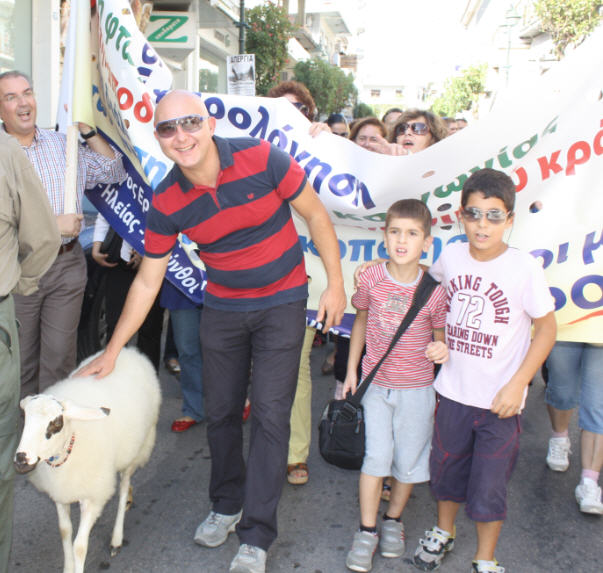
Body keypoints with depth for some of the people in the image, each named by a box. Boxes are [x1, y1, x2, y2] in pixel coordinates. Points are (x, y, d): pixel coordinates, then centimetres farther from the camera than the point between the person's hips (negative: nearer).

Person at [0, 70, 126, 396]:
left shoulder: (62, 144, 9)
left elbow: (114, 173, 8)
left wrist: (87, 129, -1)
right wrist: (52, 225, -15)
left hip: (67, 265, 2)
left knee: (59, 356, 7)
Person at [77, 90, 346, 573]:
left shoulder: (261, 158, -20)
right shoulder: (167, 203, -12)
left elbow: (315, 214, -8)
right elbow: (147, 281, -3)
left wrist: (336, 284, -7)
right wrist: (112, 352, 0)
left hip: (282, 302, -3)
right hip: (222, 308, 3)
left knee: (270, 414, -5)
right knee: (221, 412, 11)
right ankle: (227, 504, 35)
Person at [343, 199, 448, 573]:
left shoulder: (434, 289, -12)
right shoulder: (371, 279, -8)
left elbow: (441, 336, 1)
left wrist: (442, 350, -23)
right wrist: (352, 369, 10)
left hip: (416, 388, 0)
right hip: (376, 383, 0)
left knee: (409, 458, 9)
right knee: (377, 455, -3)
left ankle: (394, 518, 34)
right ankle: (367, 532, 13)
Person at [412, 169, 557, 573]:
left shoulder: (524, 268, -17)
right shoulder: (452, 255, -5)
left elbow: (547, 328, -10)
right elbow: (431, 281, 19)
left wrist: (517, 384, -14)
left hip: (500, 401, -4)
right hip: (453, 390, 4)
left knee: (489, 486, 7)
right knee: (446, 467, 21)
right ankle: (443, 533, 48)